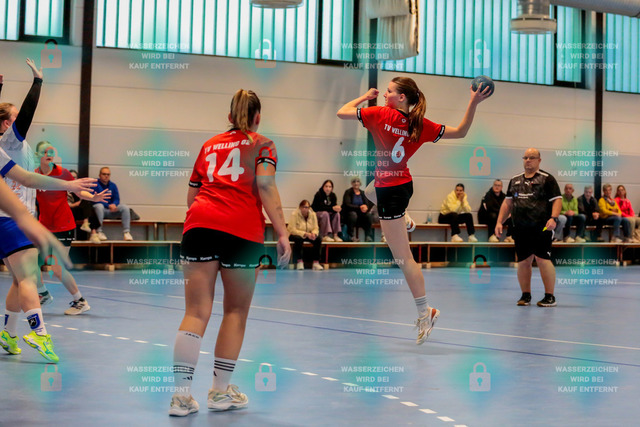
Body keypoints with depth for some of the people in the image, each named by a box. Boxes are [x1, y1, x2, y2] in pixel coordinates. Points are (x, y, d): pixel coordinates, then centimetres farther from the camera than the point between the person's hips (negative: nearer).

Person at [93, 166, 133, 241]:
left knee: (125, 207, -16)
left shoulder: (113, 185, 12)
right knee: (99, 206, -38)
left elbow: (116, 199, 9)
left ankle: (126, 232, -22)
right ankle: (99, 232, -37)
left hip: (110, 211, 5)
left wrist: (114, 204, -17)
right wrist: (108, 205, -22)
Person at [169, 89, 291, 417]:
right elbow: (266, 187, -3)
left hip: (199, 224, 3)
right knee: (236, 311, 10)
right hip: (242, 229, -3)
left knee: (196, 312, 0)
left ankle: (181, 394, -9)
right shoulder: (261, 145, 13)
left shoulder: (209, 145, 25)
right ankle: (221, 391, 13)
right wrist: (282, 233, -8)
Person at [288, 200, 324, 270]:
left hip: (308, 235, 4)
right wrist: (305, 234, -36)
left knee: (318, 239, -22)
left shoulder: (313, 214, -7)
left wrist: (313, 233, -30)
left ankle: (316, 263, -18)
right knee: (298, 239, -38)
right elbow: (293, 230, -26)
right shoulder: (294, 214, -20)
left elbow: (315, 228, -4)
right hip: (294, 235, -4)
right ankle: (299, 262, -27)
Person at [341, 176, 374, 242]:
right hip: (349, 214, -4)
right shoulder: (348, 192, -3)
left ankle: (368, 237, -25)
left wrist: (366, 207, -24)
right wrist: (359, 207, -26)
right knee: (353, 214, -38)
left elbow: (367, 204, 3)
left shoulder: (362, 193, 12)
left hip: (360, 214, 4)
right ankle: (351, 236, -27)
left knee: (368, 215, -26)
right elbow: (347, 205, -15)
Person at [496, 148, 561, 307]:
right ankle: (526, 295, 18)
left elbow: (557, 200, -5)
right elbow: (507, 203, 22)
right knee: (523, 261, 6)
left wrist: (553, 218, -20)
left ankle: (550, 296, -3)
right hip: (520, 227, 5)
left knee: (542, 259, -10)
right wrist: (499, 222, 13)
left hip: (541, 227, -5)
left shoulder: (547, 179, 2)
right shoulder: (515, 180, 18)